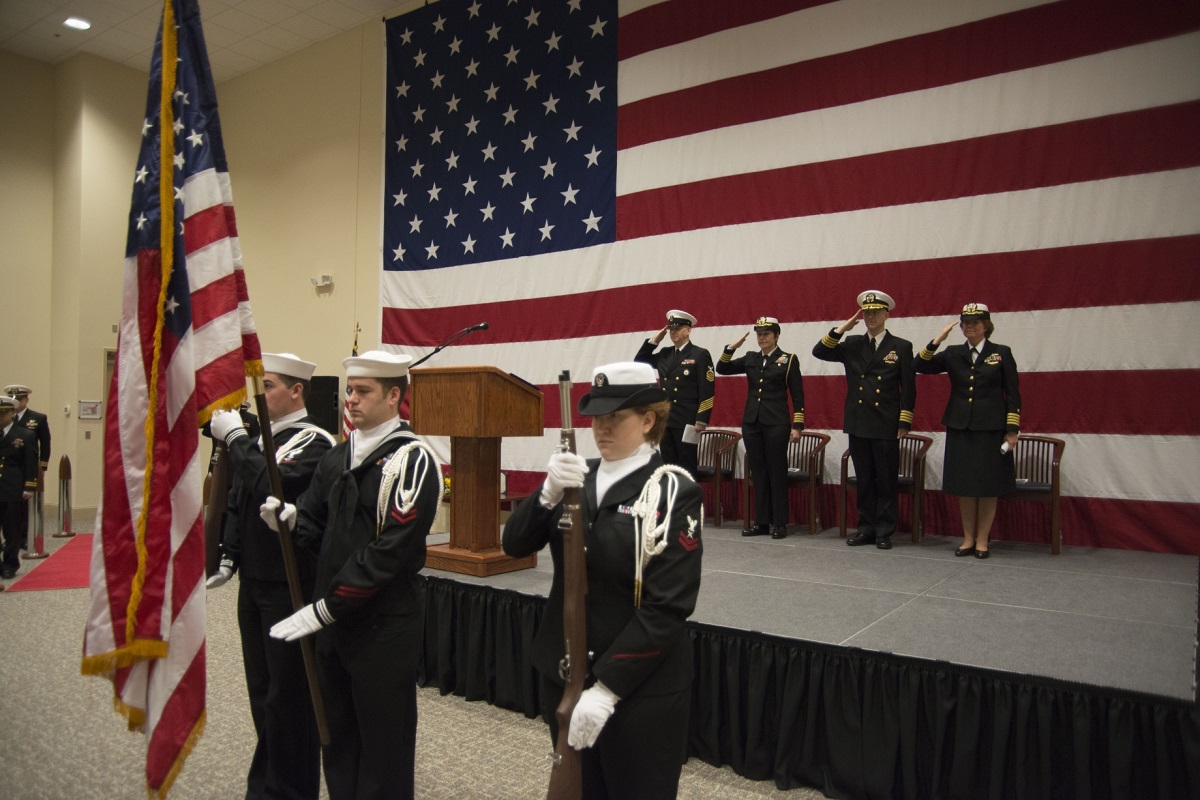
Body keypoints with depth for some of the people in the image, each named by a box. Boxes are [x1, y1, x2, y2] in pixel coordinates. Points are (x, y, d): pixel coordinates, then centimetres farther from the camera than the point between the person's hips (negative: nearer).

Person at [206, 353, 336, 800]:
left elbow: (272, 488, -30)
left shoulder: (313, 441, -14)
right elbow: (238, 502, 16)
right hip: (253, 583, 8)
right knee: (261, 691, 19)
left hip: (290, 588, -8)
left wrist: (235, 437, -22)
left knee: (289, 695, 4)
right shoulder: (259, 437, 11)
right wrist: (228, 557, 7)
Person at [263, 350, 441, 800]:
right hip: (332, 621, 7)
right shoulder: (337, 458, 9)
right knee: (337, 736, 20)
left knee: (383, 745, 8)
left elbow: (391, 551, -20)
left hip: (383, 626, -7)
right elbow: (316, 529, 9)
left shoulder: (412, 460, -15)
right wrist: (290, 519, -13)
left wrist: (324, 608, -17)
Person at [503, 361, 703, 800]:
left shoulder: (673, 493, -14)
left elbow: (668, 607, -19)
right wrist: (549, 493, -23)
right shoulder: (578, 477, 2)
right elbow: (515, 545, -5)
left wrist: (606, 689, -21)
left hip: (640, 690, -5)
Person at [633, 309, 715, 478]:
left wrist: (701, 420, -15)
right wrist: (654, 340, 8)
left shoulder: (700, 354, -3)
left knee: (687, 468, -1)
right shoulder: (664, 354, 14)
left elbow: (707, 390, -9)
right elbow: (639, 361, 19)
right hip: (665, 421, 6)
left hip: (687, 421, -6)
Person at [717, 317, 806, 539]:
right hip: (751, 423, 4)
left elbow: (797, 396, -2)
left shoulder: (788, 360, 0)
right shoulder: (750, 359, 11)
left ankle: (779, 523, 8)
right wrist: (732, 347, -4)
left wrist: (797, 426, -8)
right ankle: (761, 521, 14)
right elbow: (722, 369, 9)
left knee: (777, 472, 1)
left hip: (776, 423, -4)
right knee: (758, 473, 8)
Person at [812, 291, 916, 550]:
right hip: (858, 424, 3)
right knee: (864, 480, 10)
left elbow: (908, 390, 0)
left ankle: (884, 532, 13)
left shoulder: (902, 347, 1)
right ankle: (866, 529, 19)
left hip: (886, 426, -3)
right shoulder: (852, 345, 9)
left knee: (887, 480, 4)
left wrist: (904, 424, -6)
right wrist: (843, 327, -6)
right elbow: (819, 352, 0)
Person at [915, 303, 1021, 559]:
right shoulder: (953, 354, 7)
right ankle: (968, 539, 18)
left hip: (990, 429, -2)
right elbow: (922, 366, -3)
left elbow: (1012, 395, 1)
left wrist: (1012, 430, -4)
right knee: (964, 486, 7)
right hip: (960, 427, 2)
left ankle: (982, 541, 15)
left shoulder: (1002, 354, 1)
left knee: (988, 486, 4)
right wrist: (936, 341, -14)